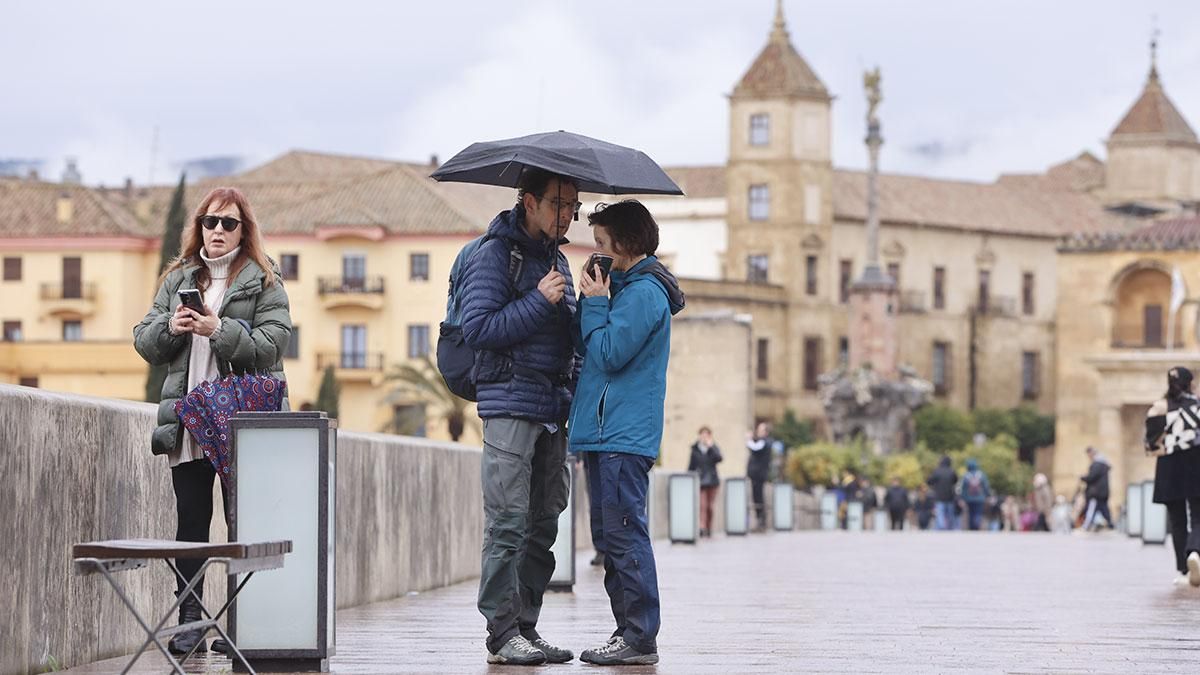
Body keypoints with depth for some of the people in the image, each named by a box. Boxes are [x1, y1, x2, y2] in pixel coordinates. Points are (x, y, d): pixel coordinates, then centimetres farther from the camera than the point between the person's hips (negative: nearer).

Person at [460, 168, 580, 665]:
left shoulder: (556, 259, 20)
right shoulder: (495, 255, -5)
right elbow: (477, 329, -14)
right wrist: (539, 301, -15)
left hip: (553, 408, 8)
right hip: (509, 405, -8)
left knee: (543, 524, 6)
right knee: (508, 522, -9)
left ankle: (526, 627, 10)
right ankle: (503, 632, -7)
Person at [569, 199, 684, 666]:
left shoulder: (643, 292, -12)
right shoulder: (627, 287, 19)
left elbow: (608, 355, -17)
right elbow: (584, 349, 21)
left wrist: (595, 302, -9)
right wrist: (593, 300, 8)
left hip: (624, 434, -11)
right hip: (605, 432, 11)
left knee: (624, 534, -11)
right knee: (609, 536, 12)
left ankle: (640, 638, -10)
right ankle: (629, 630, 16)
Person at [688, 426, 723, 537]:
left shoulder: (714, 448, 6)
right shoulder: (695, 449, 6)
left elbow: (719, 458, -13)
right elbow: (691, 466, 8)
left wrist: (711, 447, -14)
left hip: (712, 480, 1)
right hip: (700, 481, -1)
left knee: (710, 506, 6)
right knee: (702, 506, -13)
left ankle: (709, 528, 17)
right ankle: (702, 528, -22)